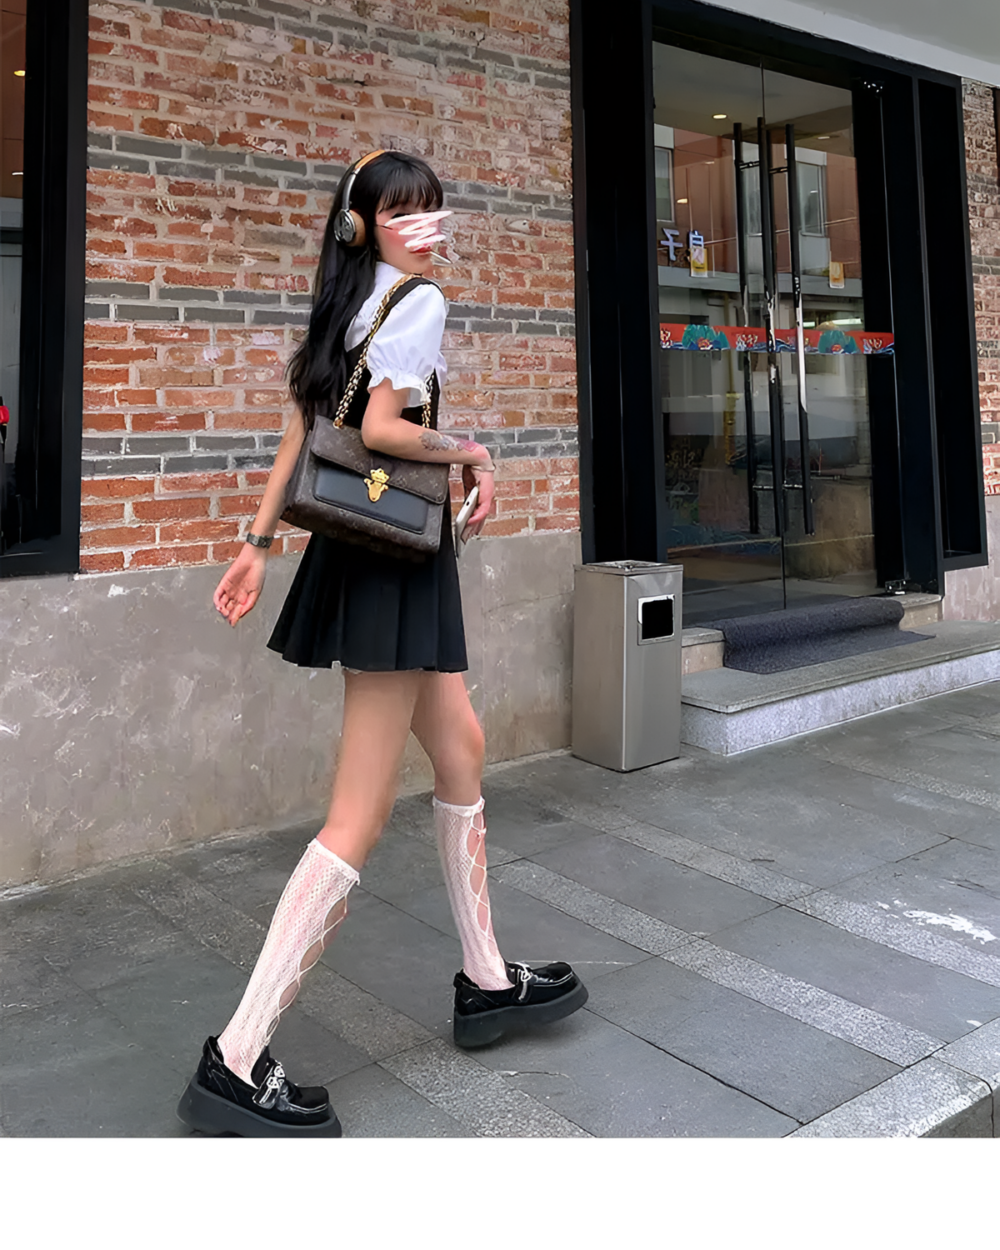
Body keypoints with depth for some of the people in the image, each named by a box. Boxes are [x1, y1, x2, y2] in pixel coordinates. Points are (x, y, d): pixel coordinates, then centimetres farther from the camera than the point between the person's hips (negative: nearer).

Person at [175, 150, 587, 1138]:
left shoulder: (345, 303, 16)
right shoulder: (421, 300, -9)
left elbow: (298, 435, 13)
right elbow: (382, 428, -22)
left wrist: (257, 544, 13)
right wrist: (468, 454, -7)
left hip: (360, 550, 10)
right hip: (395, 556, -10)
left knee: (462, 750, 18)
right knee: (360, 818, -8)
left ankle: (486, 983, 28)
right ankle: (237, 1063, -4)